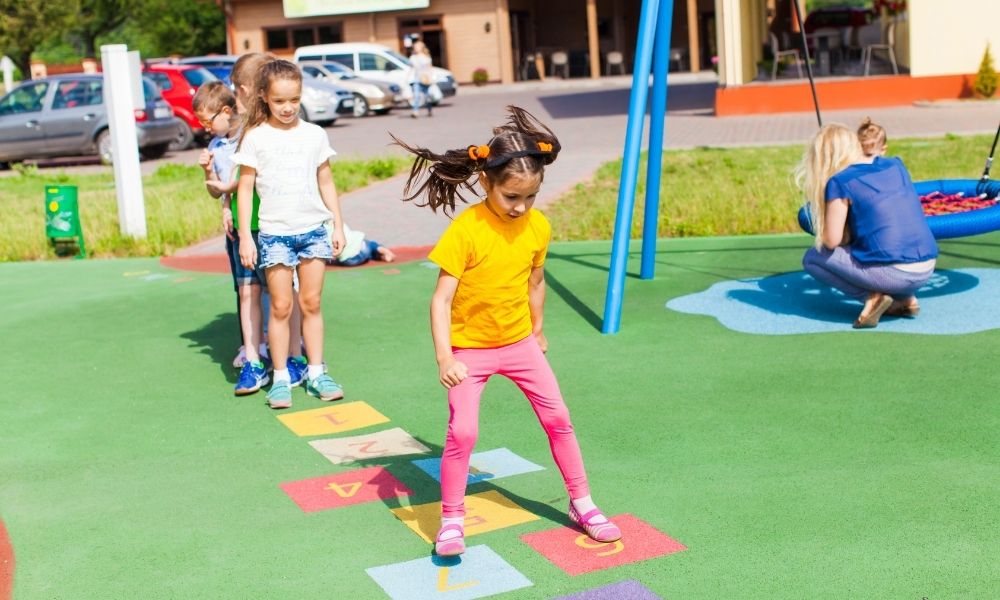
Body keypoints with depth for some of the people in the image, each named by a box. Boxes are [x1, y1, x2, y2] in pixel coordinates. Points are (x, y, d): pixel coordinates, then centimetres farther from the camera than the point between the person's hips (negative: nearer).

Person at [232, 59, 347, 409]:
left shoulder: (314, 135, 5)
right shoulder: (255, 138, -2)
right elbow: (245, 188, 0)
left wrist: (338, 226, 10)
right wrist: (245, 236, -5)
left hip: (314, 229, 2)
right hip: (274, 232, -2)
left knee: (312, 303, 7)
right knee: (281, 306, 1)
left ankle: (316, 373, 15)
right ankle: (280, 378, 10)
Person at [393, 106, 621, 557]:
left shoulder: (538, 226, -8)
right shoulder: (465, 230, -22)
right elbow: (442, 298, -21)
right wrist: (444, 357, -28)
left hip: (519, 342, 4)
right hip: (470, 348, -4)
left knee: (558, 419, 6)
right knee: (462, 432, -13)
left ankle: (581, 503, 22)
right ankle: (451, 520, 6)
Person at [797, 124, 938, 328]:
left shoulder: (840, 182, -5)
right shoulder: (896, 166, 13)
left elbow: (832, 241, -6)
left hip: (890, 273, -6)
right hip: (927, 270, 6)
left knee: (812, 258, 13)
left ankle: (873, 297, -4)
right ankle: (905, 298, 13)